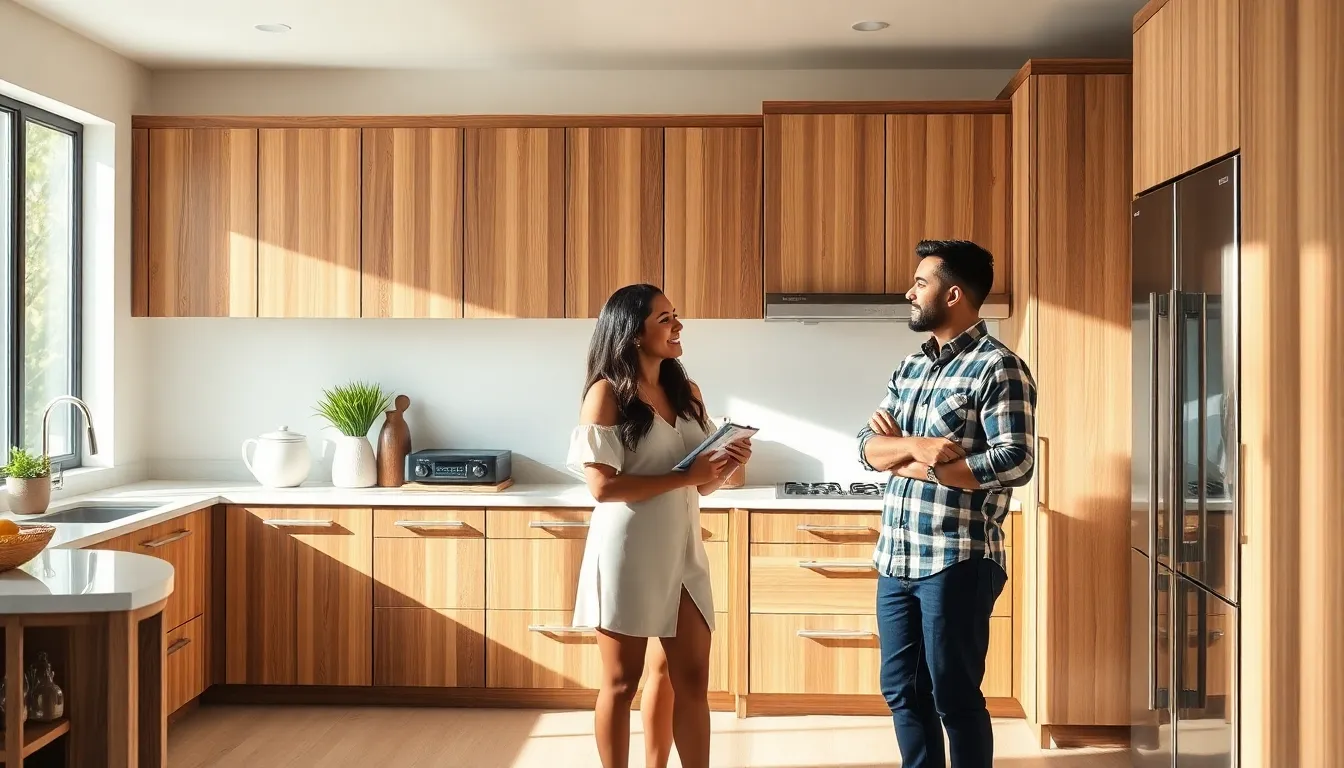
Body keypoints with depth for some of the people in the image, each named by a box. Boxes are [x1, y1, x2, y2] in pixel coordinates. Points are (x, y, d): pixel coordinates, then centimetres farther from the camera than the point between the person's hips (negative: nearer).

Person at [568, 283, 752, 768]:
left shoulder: (687, 393, 9)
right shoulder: (607, 393, -10)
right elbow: (603, 486, -18)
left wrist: (727, 466, -8)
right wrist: (684, 476, -20)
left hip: (681, 547, 6)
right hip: (628, 550, -6)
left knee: (688, 675, 10)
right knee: (622, 680, 6)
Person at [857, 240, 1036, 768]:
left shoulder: (998, 368, -9)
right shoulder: (911, 367, 14)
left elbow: (1014, 463, -19)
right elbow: (868, 446, 7)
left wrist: (906, 461, -12)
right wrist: (916, 446, -15)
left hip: (958, 562, -7)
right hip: (896, 559, 7)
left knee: (954, 696, 3)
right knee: (902, 690, 14)